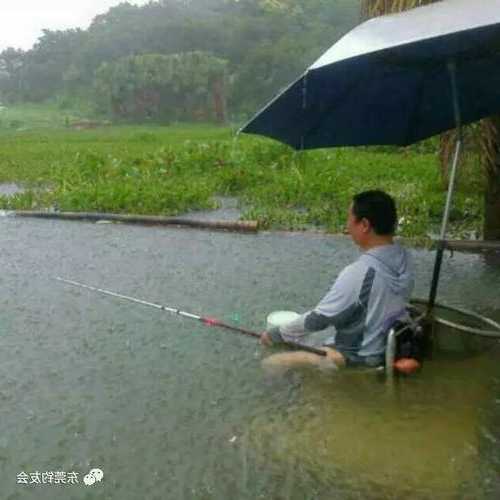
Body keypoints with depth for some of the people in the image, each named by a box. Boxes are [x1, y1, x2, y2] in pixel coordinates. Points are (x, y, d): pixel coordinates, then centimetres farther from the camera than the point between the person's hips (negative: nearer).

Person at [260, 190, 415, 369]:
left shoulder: (359, 273, -29)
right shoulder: (405, 258, -7)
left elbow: (317, 320, -20)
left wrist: (275, 334, -6)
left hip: (360, 358, -8)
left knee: (270, 364, -6)